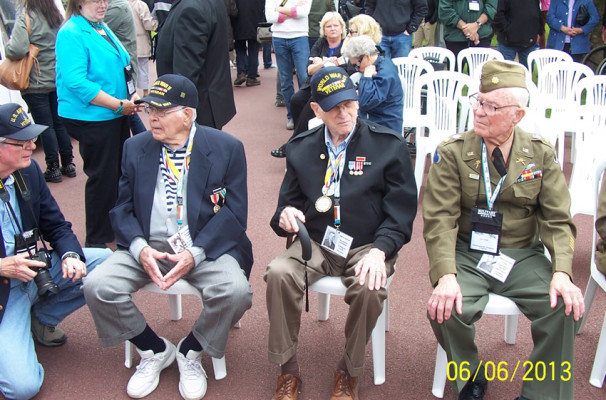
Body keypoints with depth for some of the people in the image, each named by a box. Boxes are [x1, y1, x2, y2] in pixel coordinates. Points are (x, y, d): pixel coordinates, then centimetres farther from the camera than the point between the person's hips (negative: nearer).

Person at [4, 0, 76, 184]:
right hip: (59, 81, 6)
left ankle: (53, 168, 8)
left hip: (36, 84, -6)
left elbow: (17, 50, -23)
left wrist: (8, 46, -4)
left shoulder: (25, 19, -14)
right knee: (60, 123, 13)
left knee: (46, 126, 1)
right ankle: (68, 164, 20)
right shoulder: (58, 17, 5)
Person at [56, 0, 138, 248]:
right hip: (91, 118, -9)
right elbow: (76, 83, -23)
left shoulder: (103, 29, 12)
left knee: (122, 172, 17)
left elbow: (121, 67, 21)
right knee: (102, 178, -1)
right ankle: (97, 241, 15)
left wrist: (132, 97, 3)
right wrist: (119, 105, -20)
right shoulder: (71, 34, -15)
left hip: (116, 116, 9)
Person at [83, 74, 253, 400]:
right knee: (97, 286, -20)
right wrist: (140, 248, -14)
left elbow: (234, 212, -7)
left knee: (235, 291, -30)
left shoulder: (227, 148, -2)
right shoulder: (135, 147, 8)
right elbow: (122, 209, 6)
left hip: (204, 247, -2)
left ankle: (190, 351, 3)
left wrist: (195, 254, -20)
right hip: (148, 246, 3)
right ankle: (154, 350, 7)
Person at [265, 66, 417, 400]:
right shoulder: (301, 148, 8)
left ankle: (349, 373, -5)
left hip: (367, 247, -2)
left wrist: (379, 250, -19)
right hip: (315, 244, 3)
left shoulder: (389, 146, -1)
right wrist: (286, 214, -12)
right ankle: (287, 371, -7)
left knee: (370, 288, -33)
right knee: (278, 273, -27)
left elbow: (401, 211, -3)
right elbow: (289, 200, 14)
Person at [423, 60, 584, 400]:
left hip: (524, 257, 2)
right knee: (446, 309, -27)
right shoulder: (452, 153, -3)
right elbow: (440, 220, -10)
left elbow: (558, 220, 1)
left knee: (565, 308, -23)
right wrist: (446, 276, -26)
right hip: (467, 254, -1)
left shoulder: (541, 155, 3)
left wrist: (561, 273, -17)